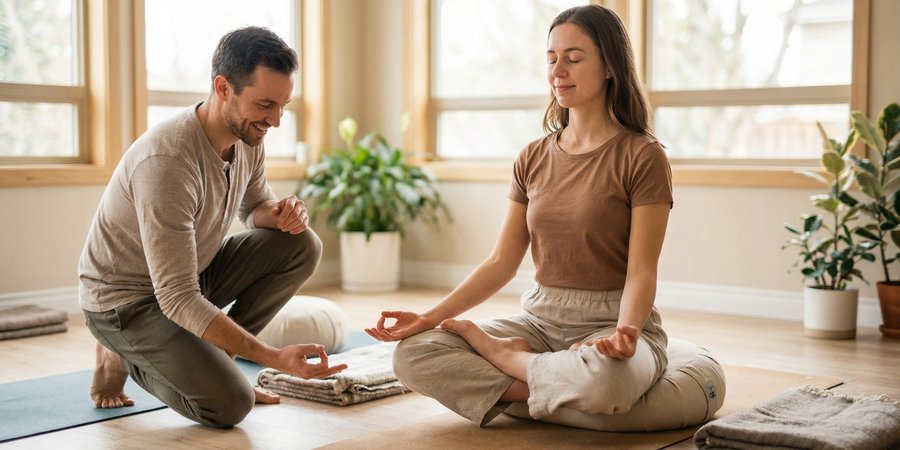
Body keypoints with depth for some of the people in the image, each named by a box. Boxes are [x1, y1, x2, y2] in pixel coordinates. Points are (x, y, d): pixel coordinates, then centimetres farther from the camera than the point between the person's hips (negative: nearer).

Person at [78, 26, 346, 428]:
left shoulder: (247, 136, -10)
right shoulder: (167, 161, -35)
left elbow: (255, 205, 12)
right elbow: (178, 300, -35)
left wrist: (280, 212, -15)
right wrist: (274, 357, -39)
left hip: (194, 271, 8)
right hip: (125, 298, -7)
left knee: (302, 246, -10)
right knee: (230, 403, -21)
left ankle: (211, 358, 2)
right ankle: (123, 358, 6)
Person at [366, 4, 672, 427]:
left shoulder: (641, 157, -7)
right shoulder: (533, 159, 9)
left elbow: (641, 272, -11)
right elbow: (500, 263, 6)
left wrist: (626, 331, -32)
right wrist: (430, 317, -5)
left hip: (610, 323, -3)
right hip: (539, 318, 4)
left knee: (604, 376, -41)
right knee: (413, 354, -15)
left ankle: (501, 356, -11)